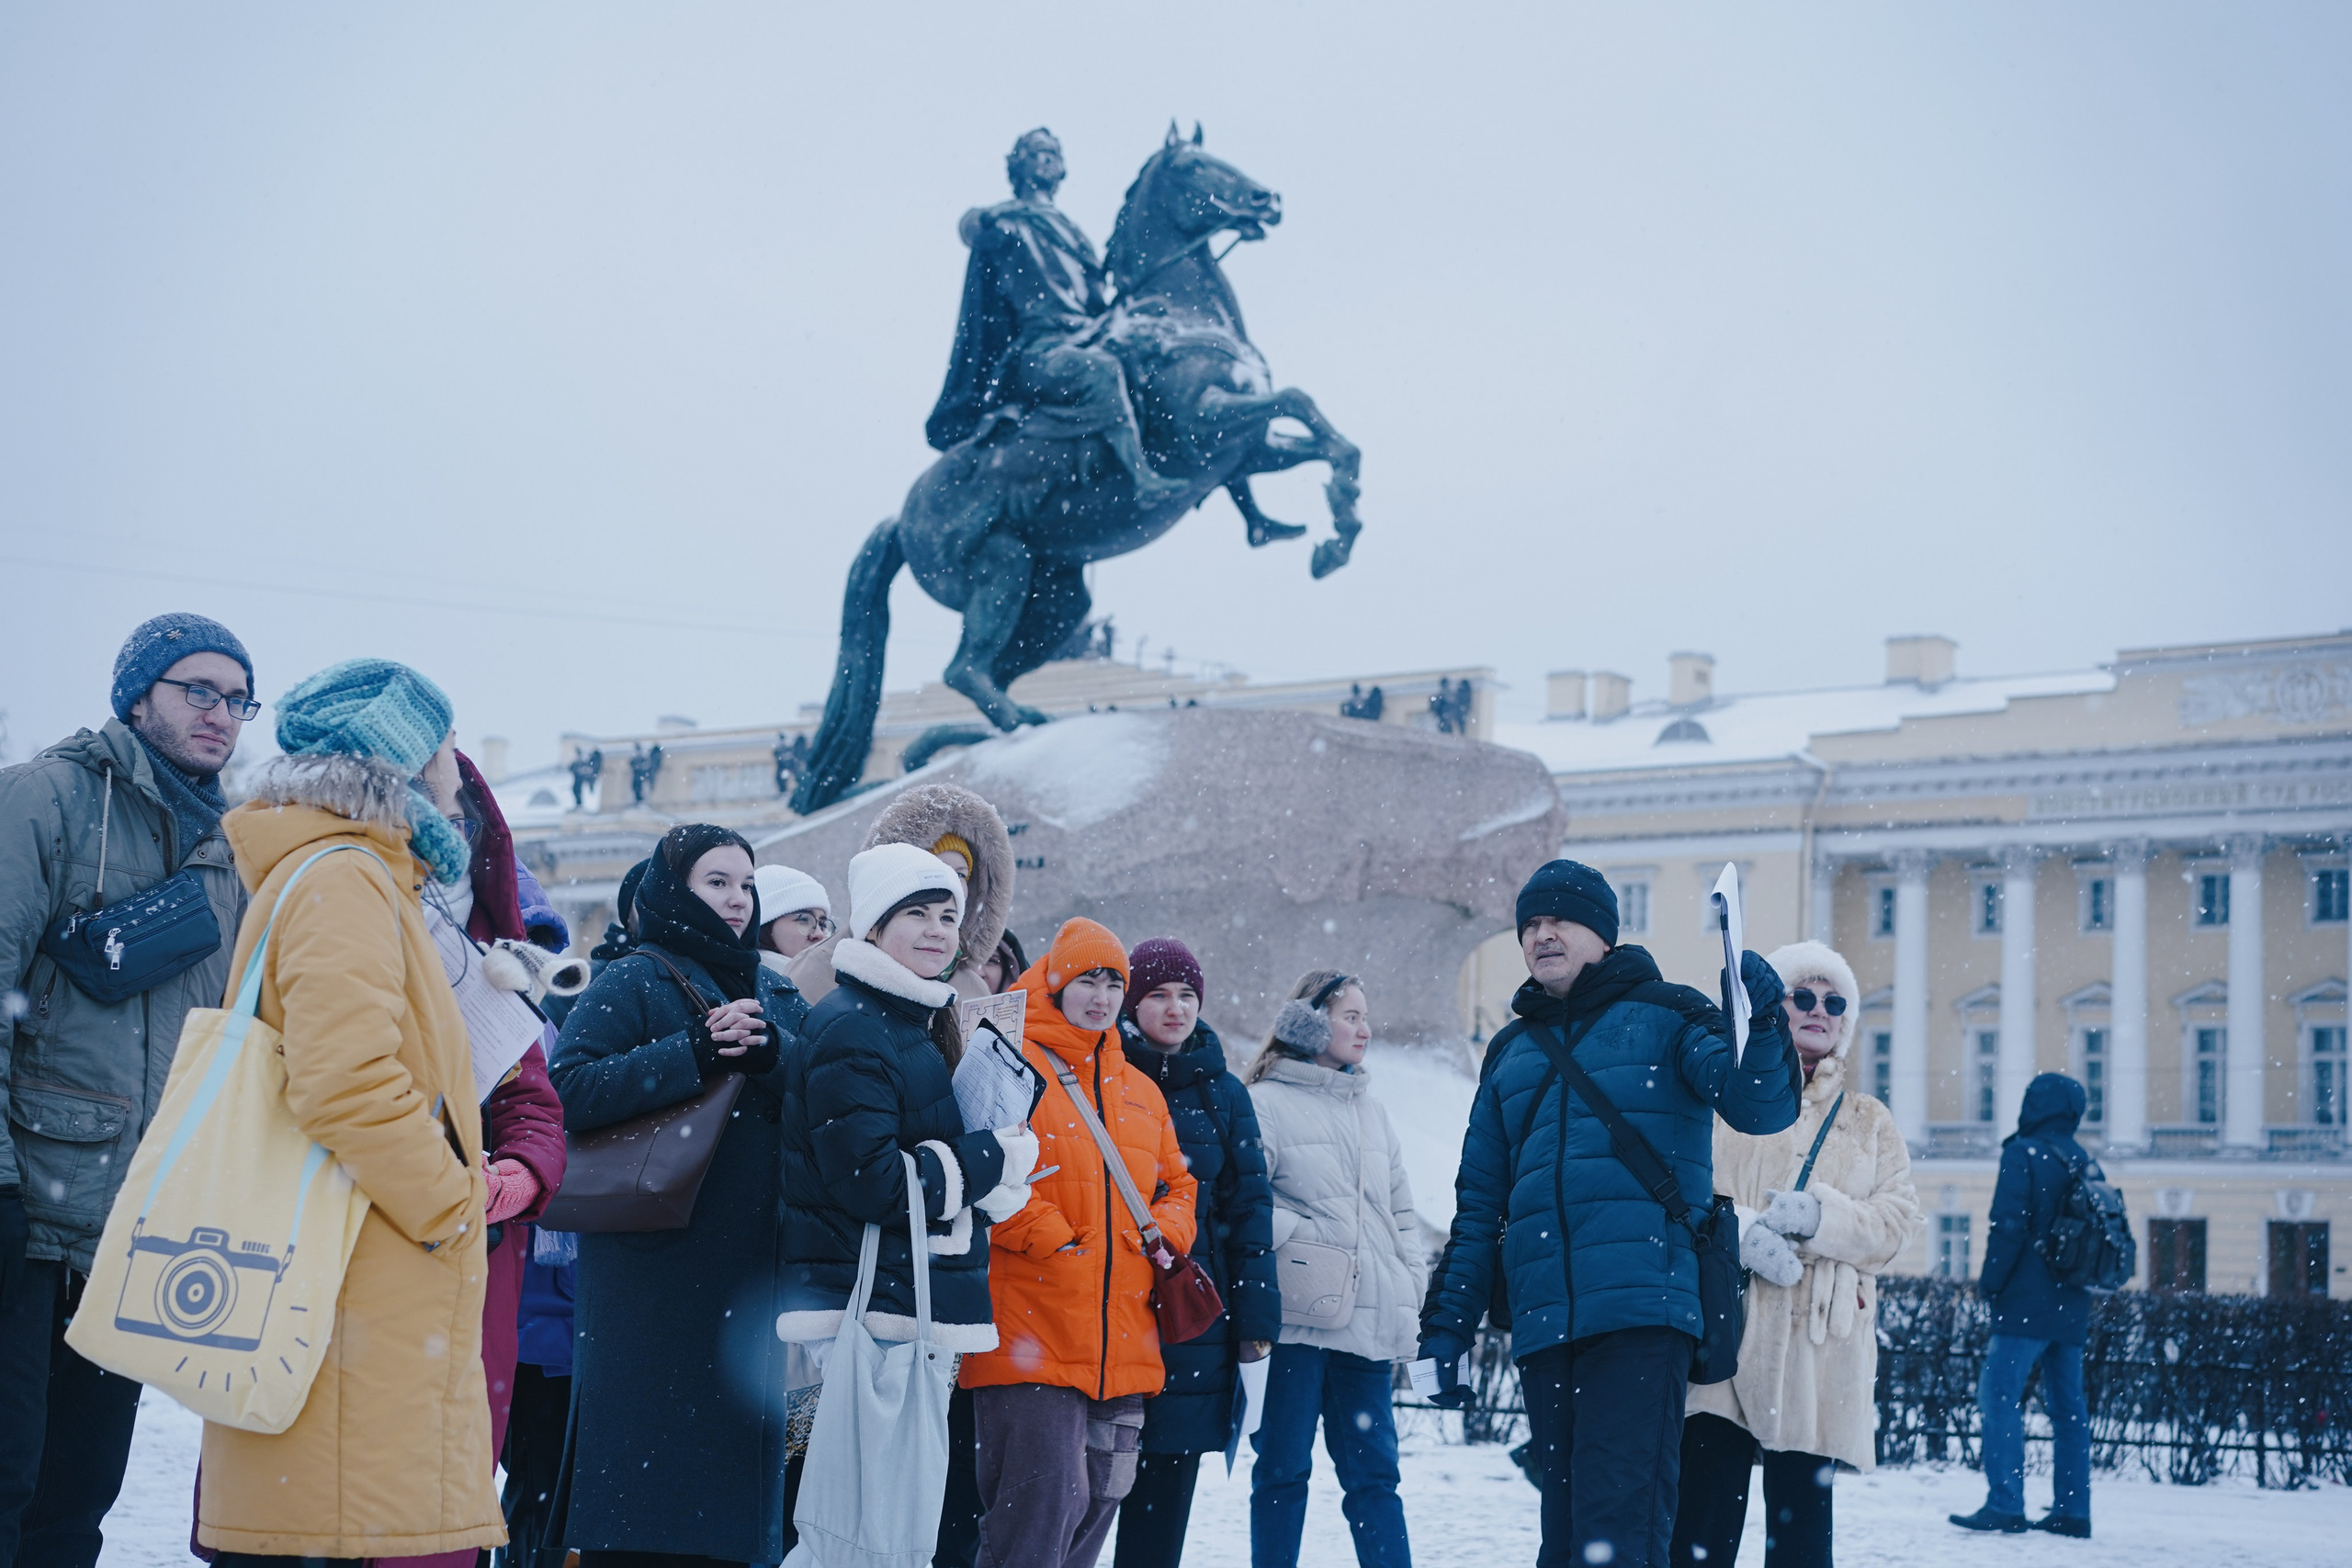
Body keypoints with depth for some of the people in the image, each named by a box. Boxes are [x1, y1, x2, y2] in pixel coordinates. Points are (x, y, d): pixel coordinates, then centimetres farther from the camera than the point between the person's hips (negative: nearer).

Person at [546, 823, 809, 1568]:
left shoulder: (773, 997, 17)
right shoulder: (633, 984, 0)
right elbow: (566, 1087, -15)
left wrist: (770, 1052, -15)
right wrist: (696, 1055, -18)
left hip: (746, 1275, 6)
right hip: (652, 1275, -6)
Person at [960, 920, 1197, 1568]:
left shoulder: (1140, 1092, 20)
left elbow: (1176, 1184, 30)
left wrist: (1165, 1232, 9)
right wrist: (1050, 1237, -16)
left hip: (1123, 1342, 7)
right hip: (1031, 1340, -7)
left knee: (1094, 1509, 9)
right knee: (1044, 1503, -15)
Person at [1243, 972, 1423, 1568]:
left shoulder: (1373, 1113, 20)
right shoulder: (1267, 1103, -1)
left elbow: (1402, 1214, 22)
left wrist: (1412, 1294, 11)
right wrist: (1312, 1239, -14)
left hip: (1369, 1324, 5)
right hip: (1295, 1320, -5)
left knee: (1374, 1473, 4)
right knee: (1283, 1470, -1)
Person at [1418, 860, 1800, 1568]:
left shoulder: (1664, 1017, 7)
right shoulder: (1511, 1051, 21)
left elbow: (1760, 1106, -5)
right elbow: (1479, 1204, 24)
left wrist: (1764, 1024, -24)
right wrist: (1446, 1323, 19)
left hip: (1641, 1314, -5)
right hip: (1542, 1324, 5)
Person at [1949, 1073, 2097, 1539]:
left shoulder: (2022, 1154, -8)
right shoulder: (2083, 1163, 13)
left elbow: (2008, 1225, -15)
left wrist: (1989, 1284, -6)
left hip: (2026, 1304, -8)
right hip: (2072, 1307, 8)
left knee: (2000, 1398, -7)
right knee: (2068, 1407, 9)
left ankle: (2004, 1504, -15)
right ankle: (2072, 1510, 8)